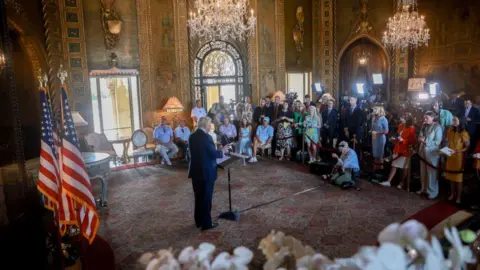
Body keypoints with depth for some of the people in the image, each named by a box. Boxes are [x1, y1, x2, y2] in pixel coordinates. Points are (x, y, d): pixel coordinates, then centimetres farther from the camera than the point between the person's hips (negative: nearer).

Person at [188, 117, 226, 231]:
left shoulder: (192, 136, 5)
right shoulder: (206, 137, -19)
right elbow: (213, 154, -18)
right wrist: (222, 151, 2)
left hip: (195, 171, 7)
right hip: (206, 172, -7)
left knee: (198, 197, 17)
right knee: (206, 198, 3)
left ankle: (198, 221, 28)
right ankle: (206, 223, 13)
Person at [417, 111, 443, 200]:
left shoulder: (437, 127, -9)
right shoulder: (424, 126, 10)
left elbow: (438, 142, -14)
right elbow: (420, 137, 14)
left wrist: (426, 142, -16)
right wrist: (420, 139, -8)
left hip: (432, 153, -6)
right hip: (423, 152, 6)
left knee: (432, 173, 0)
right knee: (423, 172, 12)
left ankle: (433, 191, 10)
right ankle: (424, 188, 25)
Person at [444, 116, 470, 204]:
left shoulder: (464, 133, -14)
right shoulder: (450, 131, 2)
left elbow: (467, 147, -12)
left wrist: (456, 151, -23)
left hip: (459, 157, -5)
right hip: (450, 157, 5)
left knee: (458, 177, 4)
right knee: (451, 177, 13)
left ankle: (459, 196, 16)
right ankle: (452, 194, 26)